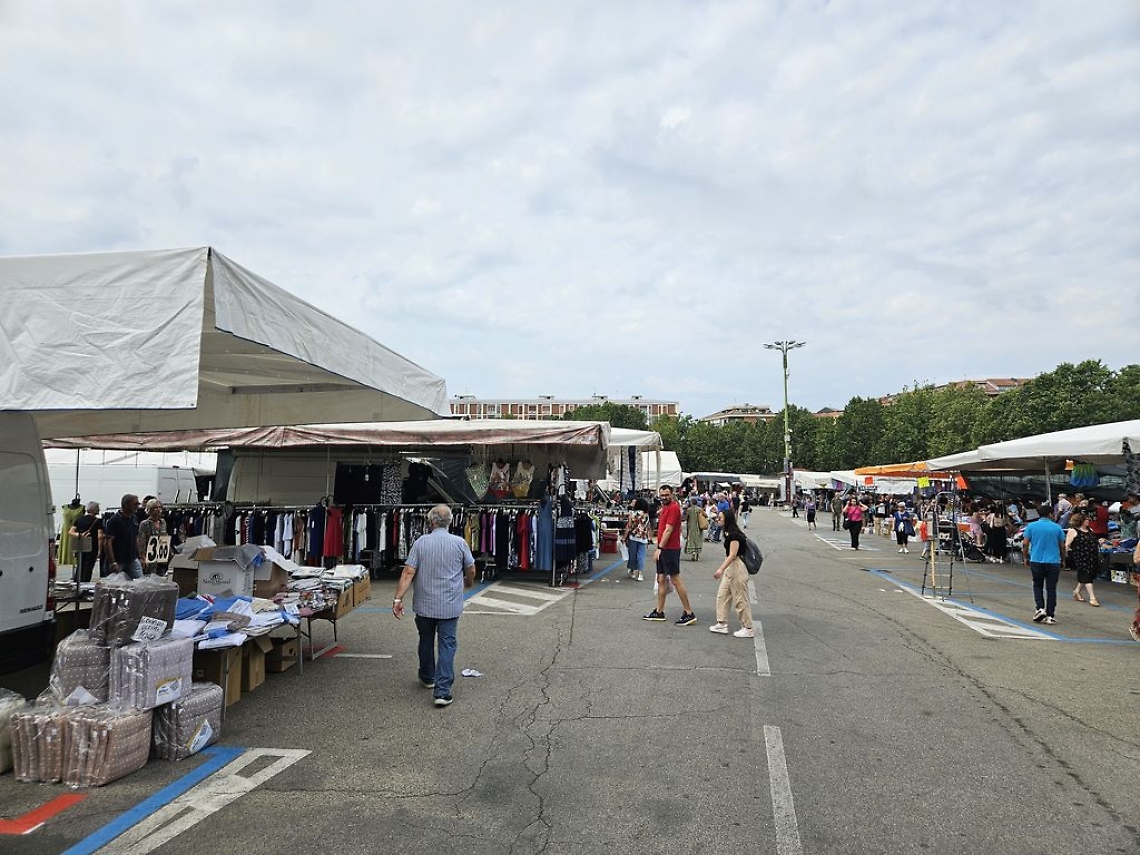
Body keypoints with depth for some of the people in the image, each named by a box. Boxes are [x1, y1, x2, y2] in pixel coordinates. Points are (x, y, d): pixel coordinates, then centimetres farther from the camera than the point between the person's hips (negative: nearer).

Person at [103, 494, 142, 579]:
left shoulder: (135, 519, 8)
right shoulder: (114, 520, -14)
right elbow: (107, 542, -17)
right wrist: (112, 563, -21)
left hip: (133, 560, 6)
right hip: (118, 563, -6)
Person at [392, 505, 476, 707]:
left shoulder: (420, 543, -6)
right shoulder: (460, 543, -7)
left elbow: (408, 573, -11)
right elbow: (471, 571, 4)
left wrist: (398, 599, -8)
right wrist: (468, 583, 25)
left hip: (424, 605, 2)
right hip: (450, 606, -2)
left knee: (426, 641, 21)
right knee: (447, 645, 1)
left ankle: (427, 677, 39)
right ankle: (442, 691, -6)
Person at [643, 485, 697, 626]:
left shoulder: (673, 508, -13)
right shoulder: (665, 508, 16)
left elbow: (668, 530, -18)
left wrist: (659, 548, -19)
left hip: (670, 549, -10)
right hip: (663, 549, 10)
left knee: (675, 580, -7)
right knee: (661, 580, 12)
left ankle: (689, 613, -1)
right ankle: (659, 612, 18)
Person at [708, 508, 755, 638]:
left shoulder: (734, 535, -18)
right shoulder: (729, 534, 11)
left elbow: (732, 555, -23)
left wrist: (721, 569, -28)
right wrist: (722, 569, 19)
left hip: (736, 568, -10)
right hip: (730, 568, 10)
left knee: (740, 599, -1)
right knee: (722, 595, 12)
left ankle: (748, 628, 9)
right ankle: (722, 624, 18)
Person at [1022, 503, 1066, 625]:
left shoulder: (1031, 526, -1)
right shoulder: (1057, 528, 0)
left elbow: (1025, 544, -4)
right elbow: (1062, 547, 4)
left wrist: (1026, 557, 10)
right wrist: (1062, 559, 19)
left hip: (1036, 561, 0)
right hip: (1053, 562, 0)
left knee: (1038, 585, 16)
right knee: (1051, 588, 6)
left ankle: (1040, 608, -1)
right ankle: (1050, 616, 7)